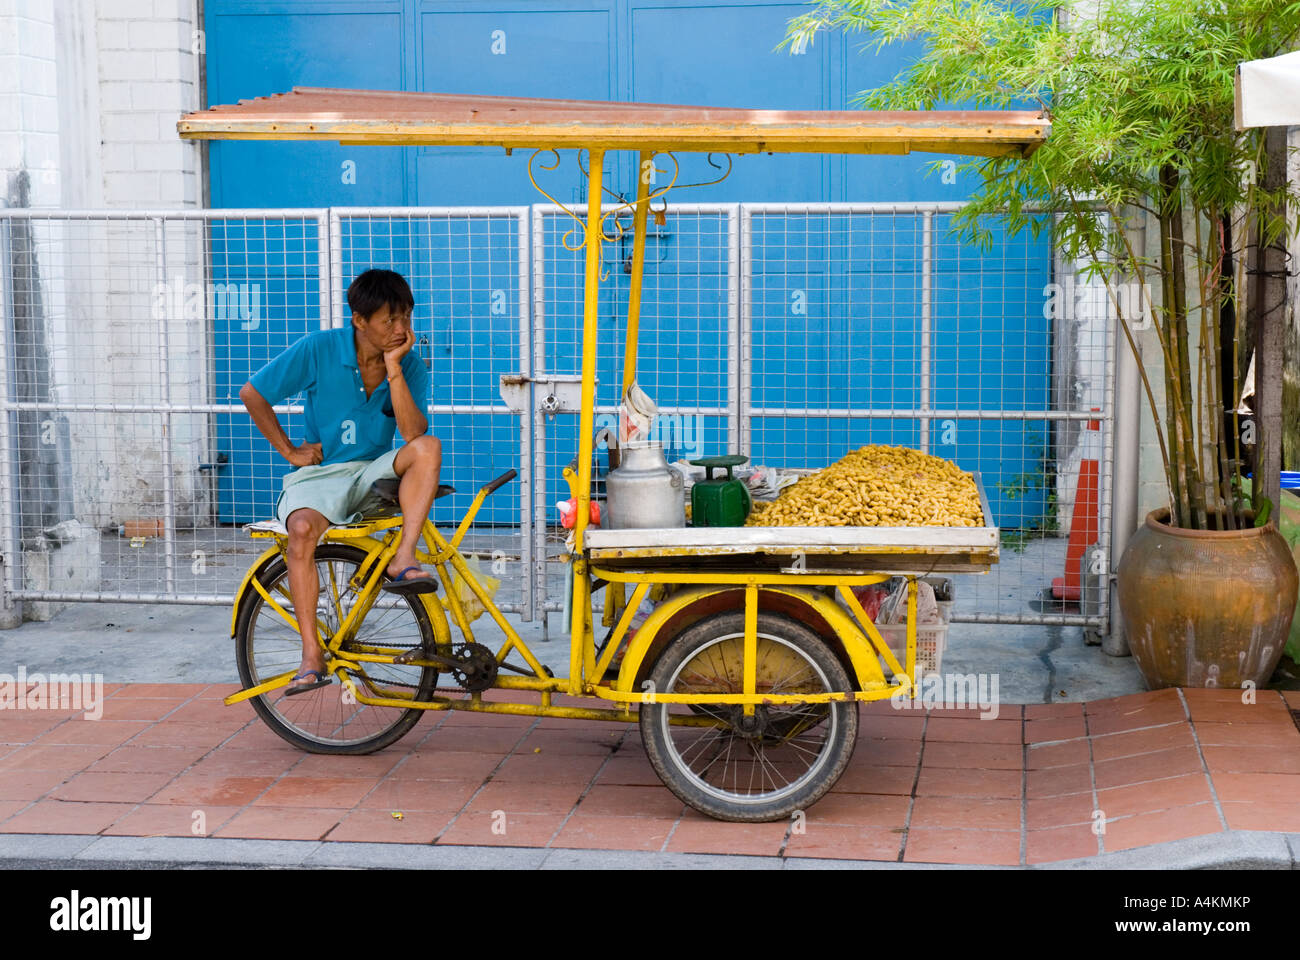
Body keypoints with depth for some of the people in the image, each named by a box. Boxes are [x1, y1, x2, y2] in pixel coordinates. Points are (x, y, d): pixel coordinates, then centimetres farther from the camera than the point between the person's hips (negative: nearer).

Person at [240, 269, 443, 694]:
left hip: (375, 473, 2)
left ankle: (403, 560, -32)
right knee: (302, 529, -35)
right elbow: (252, 393, 0)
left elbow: (414, 433, -17)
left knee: (428, 448, -29)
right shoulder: (319, 349, -8)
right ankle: (312, 655, -30)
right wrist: (290, 450, -2)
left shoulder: (409, 364, -2)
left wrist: (393, 367, -21)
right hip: (320, 471, -2)